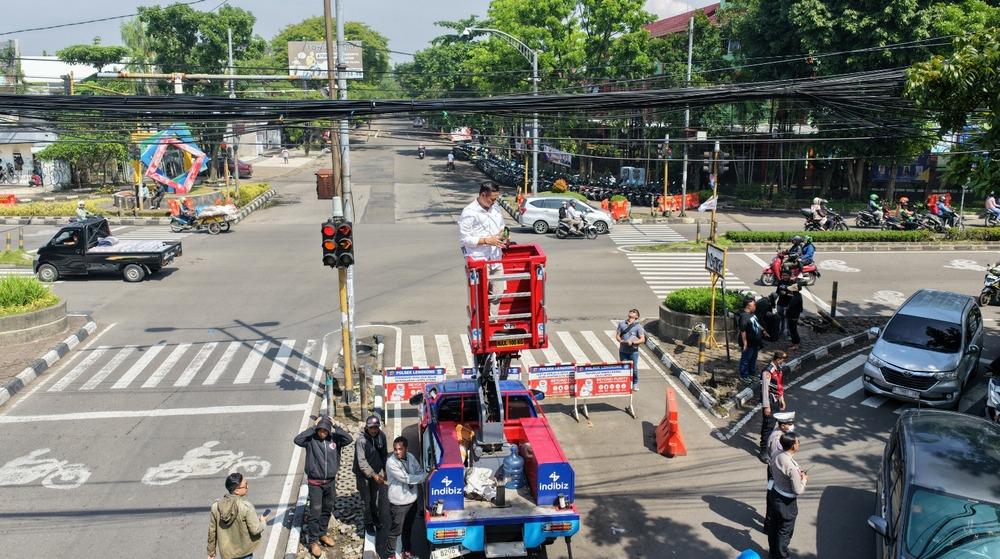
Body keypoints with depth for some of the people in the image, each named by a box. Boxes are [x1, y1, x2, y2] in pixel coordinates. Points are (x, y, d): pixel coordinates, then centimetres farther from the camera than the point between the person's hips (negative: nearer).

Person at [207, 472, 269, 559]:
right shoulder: (246, 507, -23)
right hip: (244, 552, -3)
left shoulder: (216, 506, -10)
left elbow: (212, 531, -2)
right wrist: (263, 521, 3)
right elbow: (255, 530, -19)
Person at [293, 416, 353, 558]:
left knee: (327, 510, 17)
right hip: (315, 483, -4)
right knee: (315, 512, -3)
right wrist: (313, 428, -26)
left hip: (331, 482, 4)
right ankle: (312, 541, 7)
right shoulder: (311, 439, -12)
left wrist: (335, 428, -17)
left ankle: (322, 533, 36)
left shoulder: (334, 439, -4)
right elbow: (297, 439, -28)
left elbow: (348, 439, -15)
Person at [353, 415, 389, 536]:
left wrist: (385, 470, 5)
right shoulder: (361, 440, -27)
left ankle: (374, 515, 43)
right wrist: (374, 475, -32)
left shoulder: (381, 436, -10)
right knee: (366, 500, 7)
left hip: (377, 471, 5)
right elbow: (362, 462, -27)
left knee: (376, 497, 18)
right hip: (363, 473, -5)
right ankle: (368, 523, 26)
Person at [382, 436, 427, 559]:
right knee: (395, 531, 8)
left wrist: (428, 473, -21)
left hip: (412, 499, 6)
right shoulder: (391, 462, -23)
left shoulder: (410, 457, -4)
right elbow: (406, 479, -25)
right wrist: (426, 476, -23)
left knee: (408, 528, 23)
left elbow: (420, 472, 1)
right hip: (398, 502, -6)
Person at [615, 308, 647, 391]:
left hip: (633, 351, -2)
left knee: (634, 368, 7)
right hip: (623, 351, 2)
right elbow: (617, 335, 6)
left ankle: (635, 384, 27)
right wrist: (621, 341, -14)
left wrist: (633, 342, -22)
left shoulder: (638, 326, -6)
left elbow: (642, 340, -10)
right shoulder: (622, 324, 2)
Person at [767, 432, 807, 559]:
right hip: (786, 502, -7)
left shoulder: (776, 457, -10)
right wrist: (804, 479, -7)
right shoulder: (792, 467, -33)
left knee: (773, 525, 25)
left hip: (774, 495, 7)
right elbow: (798, 491, -25)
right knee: (784, 531, 15)